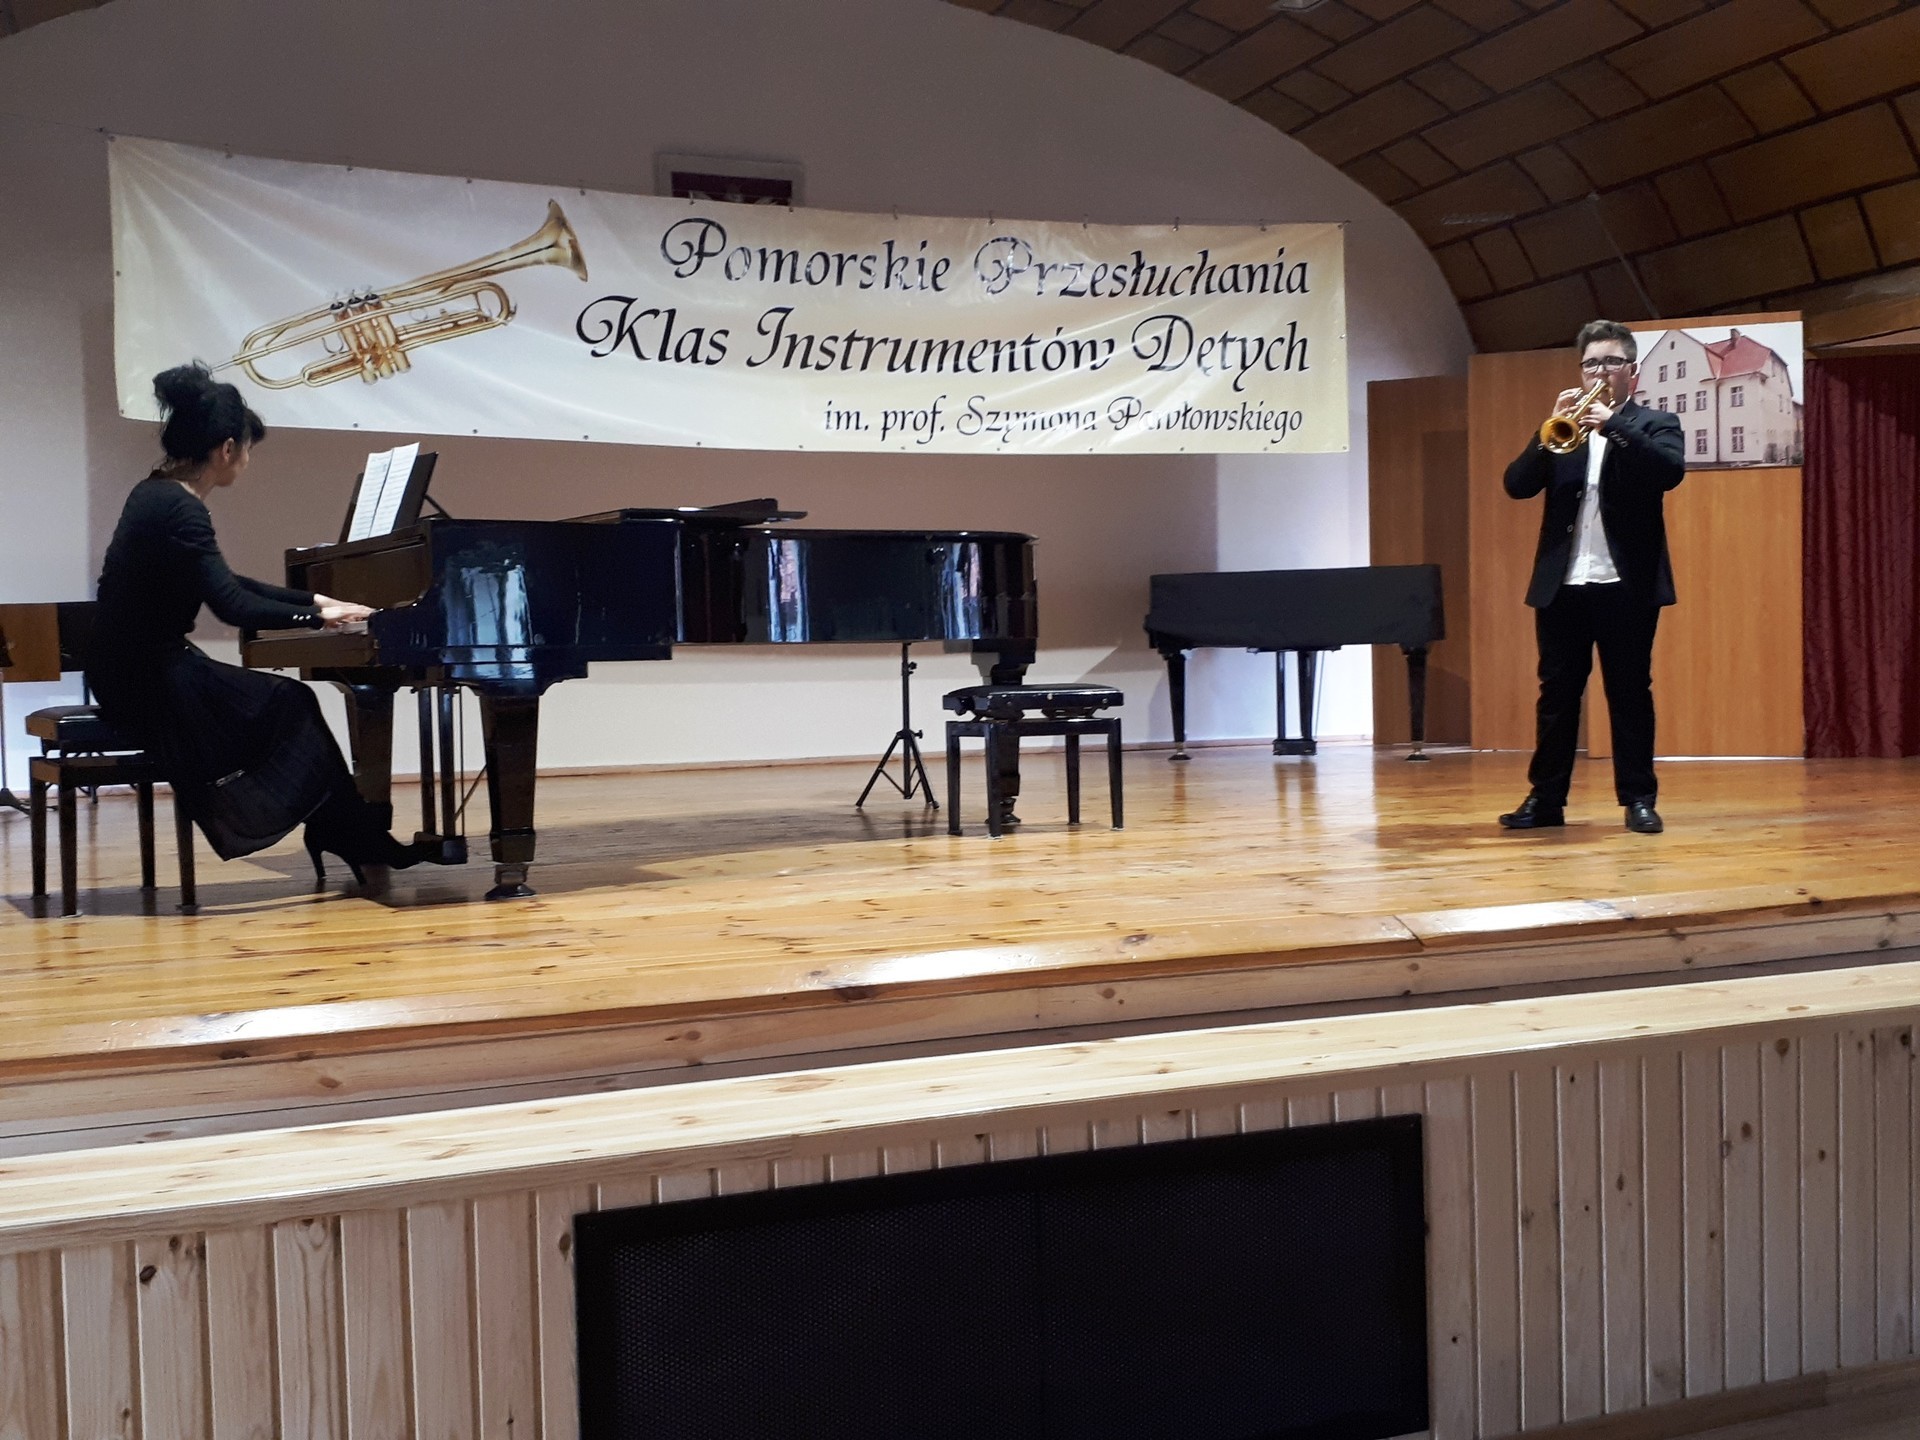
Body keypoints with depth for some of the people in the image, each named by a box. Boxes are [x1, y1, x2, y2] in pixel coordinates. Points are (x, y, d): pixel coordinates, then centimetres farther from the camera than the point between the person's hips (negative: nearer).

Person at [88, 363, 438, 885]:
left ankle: (349, 840, 10)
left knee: (288, 703, 11)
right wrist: (316, 617, -14)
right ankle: (362, 843, 11)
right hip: (152, 684, -9)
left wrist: (312, 601, 17)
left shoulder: (158, 494, 11)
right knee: (293, 706, 1)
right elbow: (230, 605, -25)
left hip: (138, 670, 9)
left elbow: (224, 583, 19)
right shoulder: (178, 510, -20)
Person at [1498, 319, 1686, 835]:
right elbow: (1517, 484, 1)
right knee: (1556, 693, 5)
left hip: (1627, 583, -3)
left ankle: (1638, 798, 8)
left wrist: (1614, 426, -22)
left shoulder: (1656, 424, 6)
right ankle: (1546, 798, 10)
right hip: (1561, 583, 3)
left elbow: (1671, 471, -15)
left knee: (1630, 694, 2)